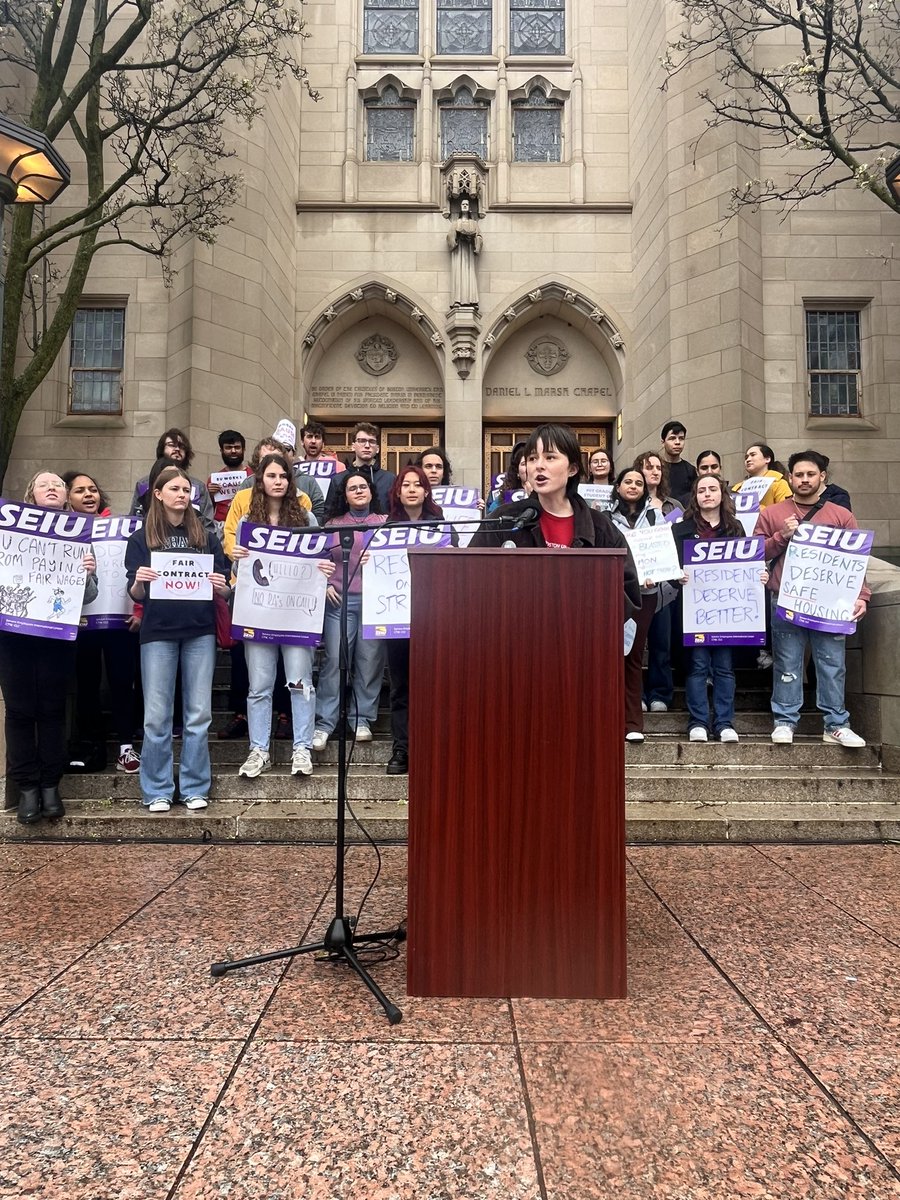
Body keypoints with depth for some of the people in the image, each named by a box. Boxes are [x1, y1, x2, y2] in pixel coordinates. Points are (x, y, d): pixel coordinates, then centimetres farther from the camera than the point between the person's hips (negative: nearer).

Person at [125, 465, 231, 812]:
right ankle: (157, 790, 13)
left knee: (199, 713, 4)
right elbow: (135, 594, 1)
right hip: (158, 632, -1)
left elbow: (225, 590, 8)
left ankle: (195, 787, 15)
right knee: (156, 715, 1)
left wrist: (220, 587, -14)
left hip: (200, 631, 1)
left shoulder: (206, 538, 9)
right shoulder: (141, 539, 5)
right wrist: (138, 582, -20)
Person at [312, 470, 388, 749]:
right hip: (340, 600, 0)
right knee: (334, 660, -4)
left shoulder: (385, 522, 12)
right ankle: (324, 722, 2)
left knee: (370, 661, 1)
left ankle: (362, 719, 14)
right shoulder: (333, 524, 14)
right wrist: (323, 585, -2)